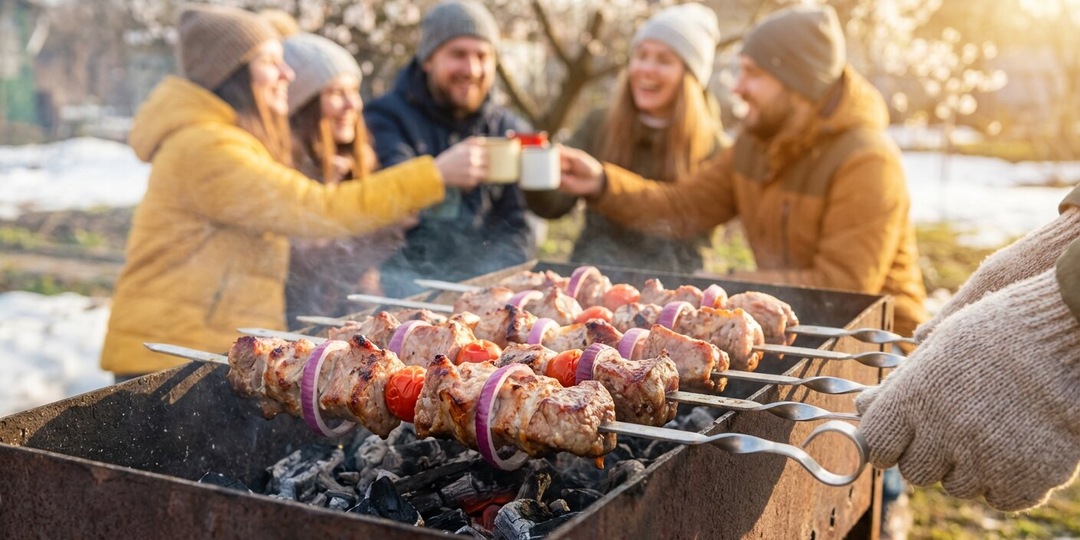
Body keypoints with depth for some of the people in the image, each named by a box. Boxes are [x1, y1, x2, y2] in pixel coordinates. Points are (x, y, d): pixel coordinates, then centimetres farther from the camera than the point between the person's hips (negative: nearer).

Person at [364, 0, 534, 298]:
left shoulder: (510, 130, 13)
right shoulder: (385, 119, 2)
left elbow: (517, 223, 7)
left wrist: (488, 282, -11)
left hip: (482, 282, 3)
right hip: (404, 280, -3)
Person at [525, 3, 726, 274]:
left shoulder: (710, 145, 2)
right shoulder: (599, 126, 7)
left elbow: (698, 228, 4)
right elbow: (553, 203, 0)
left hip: (668, 282, -2)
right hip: (591, 271, 2)